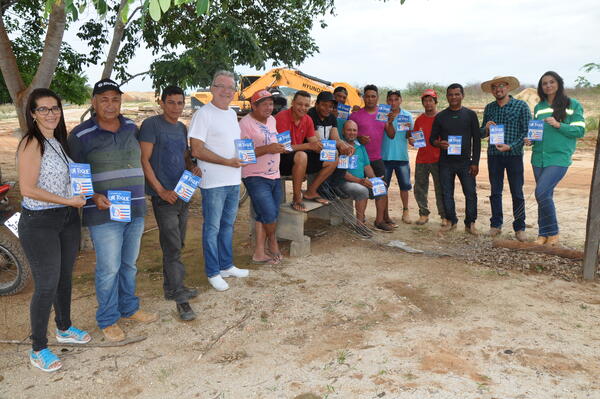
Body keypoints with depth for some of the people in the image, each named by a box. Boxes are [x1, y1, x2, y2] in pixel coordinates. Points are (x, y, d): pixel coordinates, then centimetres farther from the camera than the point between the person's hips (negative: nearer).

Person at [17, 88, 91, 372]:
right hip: (39, 222, -8)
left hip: (67, 219, 8)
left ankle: (64, 328, 39)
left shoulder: (59, 141, 9)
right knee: (47, 285, -1)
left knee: (65, 277, 19)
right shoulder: (31, 143, -15)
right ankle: (38, 349, 16)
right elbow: (27, 189, -20)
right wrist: (69, 200, -16)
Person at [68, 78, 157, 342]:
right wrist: (93, 197, -19)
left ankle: (129, 307, 34)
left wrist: (141, 199, 13)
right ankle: (107, 320, 17)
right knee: (109, 267, 0)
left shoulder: (132, 128, 8)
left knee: (129, 264, 16)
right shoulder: (81, 135, -6)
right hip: (104, 212, -5)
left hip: (135, 209, 5)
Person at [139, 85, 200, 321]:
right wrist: (161, 190, -16)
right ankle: (180, 297, 1)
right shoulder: (151, 125, -8)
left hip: (183, 194, 8)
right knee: (173, 248, -6)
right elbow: (144, 160, -11)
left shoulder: (182, 128, 14)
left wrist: (193, 167, 0)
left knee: (175, 246, 15)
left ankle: (171, 288, 28)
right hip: (164, 196, -7)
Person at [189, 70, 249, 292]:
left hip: (234, 180, 8)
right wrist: (227, 162, -20)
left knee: (228, 225, 17)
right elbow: (197, 150, -18)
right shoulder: (203, 114, -12)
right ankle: (213, 273, 15)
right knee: (212, 228, 3)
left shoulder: (232, 113, 13)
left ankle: (226, 266, 31)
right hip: (214, 182, -8)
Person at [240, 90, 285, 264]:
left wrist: (280, 147, 9)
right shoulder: (245, 123, -13)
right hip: (255, 177, -8)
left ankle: (259, 252, 17)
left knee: (263, 216, 9)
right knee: (270, 214, -10)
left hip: (274, 175, 8)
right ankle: (273, 243, 17)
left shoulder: (272, 120, 13)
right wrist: (268, 149, -25)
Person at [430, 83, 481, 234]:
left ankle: (470, 223, 10)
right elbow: (432, 138, 10)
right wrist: (439, 143, -15)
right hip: (445, 162, 1)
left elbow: (476, 140, 2)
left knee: (470, 193, -3)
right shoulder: (440, 117, 6)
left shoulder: (470, 114, 3)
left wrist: (475, 162, -4)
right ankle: (451, 221, 22)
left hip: (465, 161, -1)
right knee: (447, 193, 6)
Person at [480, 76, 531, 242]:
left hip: (514, 154, -3)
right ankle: (496, 225, 19)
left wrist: (510, 146, -16)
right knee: (495, 192, 9)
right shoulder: (489, 108, 9)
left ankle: (519, 228, 9)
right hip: (494, 155, 3)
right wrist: (486, 129, -11)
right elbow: (482, 134, 12)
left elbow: (526, 131, -5)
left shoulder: (521, 106, -2)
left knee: (517, 193, 0)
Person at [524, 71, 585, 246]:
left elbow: (580, 131, -4)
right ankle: (544, 234, 19)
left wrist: (559, 125, -17)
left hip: (559, 158, -5)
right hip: (539, 157, 5)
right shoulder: (539, 107, 13)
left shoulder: (573, 105, 0)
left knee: (541, 192, -18)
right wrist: (530, 140, -1)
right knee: (545, 196, 10)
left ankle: (552, 233, -2)